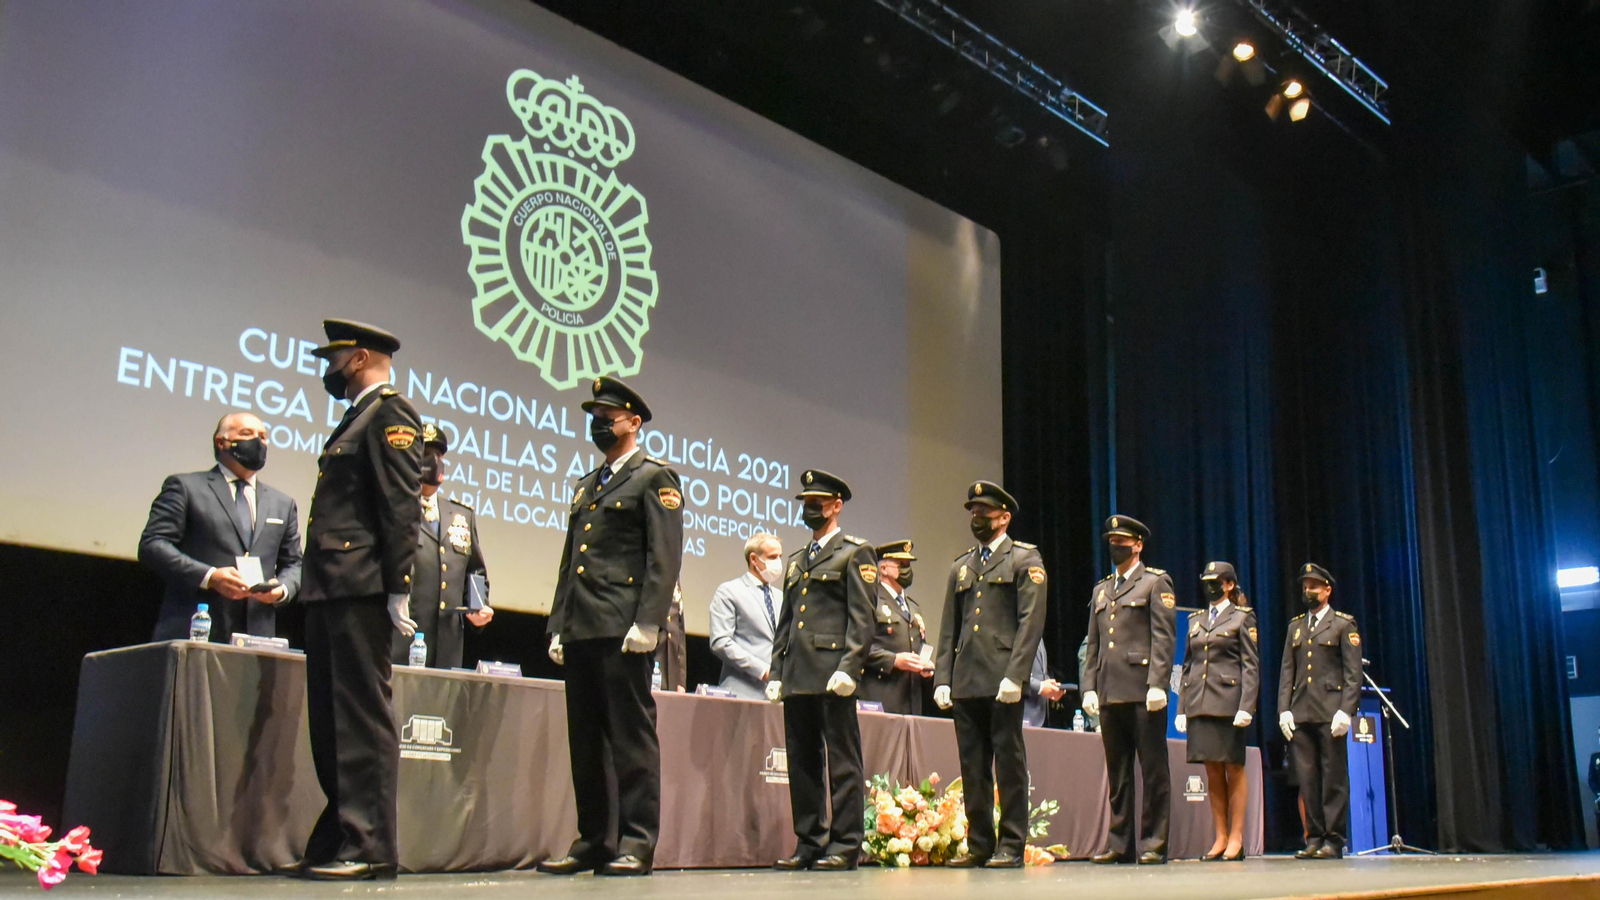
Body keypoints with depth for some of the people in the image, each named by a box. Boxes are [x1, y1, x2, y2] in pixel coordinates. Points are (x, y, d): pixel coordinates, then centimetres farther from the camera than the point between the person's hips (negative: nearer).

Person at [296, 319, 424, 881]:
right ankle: (339, 838, 19)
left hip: (360, 591, -10)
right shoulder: (357, 418, 24)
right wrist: (316, 589, 17)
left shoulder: (389, 414, -5)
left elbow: (402, 507, -14)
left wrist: (398, 590, -20)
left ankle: (371, 848, -5)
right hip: (330, 592, 10)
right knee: (330, 717, 12)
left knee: (363, 717, -8)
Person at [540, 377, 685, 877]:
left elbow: (664, 556, -8)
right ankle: (593, 843, 14)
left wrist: (646, 623, -17)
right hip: (581, 630, 8)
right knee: (585, 739, 8)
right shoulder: (587, 486, 25)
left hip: (622, 629, -8)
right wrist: (558, 627, 15)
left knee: (631, 736, -6)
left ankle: (637, 845, -3)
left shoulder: (656, 477, 2)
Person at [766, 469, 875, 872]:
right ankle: (809, 844, 14)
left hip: (832, 673, -7)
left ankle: (845, 846, -1)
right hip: (797, 676, 7)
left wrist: (848, 668, -16)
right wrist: (776, 671, 14)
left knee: (842, 761, -5)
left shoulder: (855, 553, 3)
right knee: (802, 760, 8)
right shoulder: (797, 559, 24)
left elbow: (861, 618, -6)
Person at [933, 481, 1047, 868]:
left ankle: (1011, 846, 4)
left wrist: (1014, 675, -15)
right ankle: (979, 844, 13)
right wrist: (942, 679, 8)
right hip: (965, 681, 5)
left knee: (1009, 763, -2)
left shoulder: (1025, 558, 5)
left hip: (1002, 678, -5)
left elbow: (1031, 620, -6)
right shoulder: (960, 567, 21)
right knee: (972, 766, 6)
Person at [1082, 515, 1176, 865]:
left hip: (1143, 692, -6)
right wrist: (1090, 687, 10)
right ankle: (1119, 843, 12)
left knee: (1153, 770, -2)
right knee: (1116, 772, 8)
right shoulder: (1101, 590, 21)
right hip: (1109, 693, 6)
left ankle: (1154, 844, 3)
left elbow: (1164, 639, -6)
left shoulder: (1156, 583, 3)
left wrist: (1157, 685, -16)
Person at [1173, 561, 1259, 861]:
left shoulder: (1242, 617, 4)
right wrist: (1182, 707, 9)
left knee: (1233, 769, -1)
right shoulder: (1196, 620, 17)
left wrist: (1246, 707, -14)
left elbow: (1251, 665, -3)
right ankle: (1220, 838, 11)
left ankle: (1236, 838, 4)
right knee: (1212, 771, 6)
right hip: (1200, 703, 5)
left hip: (1228, 701, -4)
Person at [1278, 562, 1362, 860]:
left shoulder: (1344, 624, 5)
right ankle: (1314, 838, 9)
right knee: (1306, 779, 3)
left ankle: (1333, 841, 3)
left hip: (1330, 713, -4)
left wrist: (1346, 711, -13)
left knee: (1334, 778, -2)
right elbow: (1287, 671, 15)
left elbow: (1353, 672, -3)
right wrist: (1284, 709, 4)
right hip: (1300, 714, 4)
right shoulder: (1295, 626, 18)